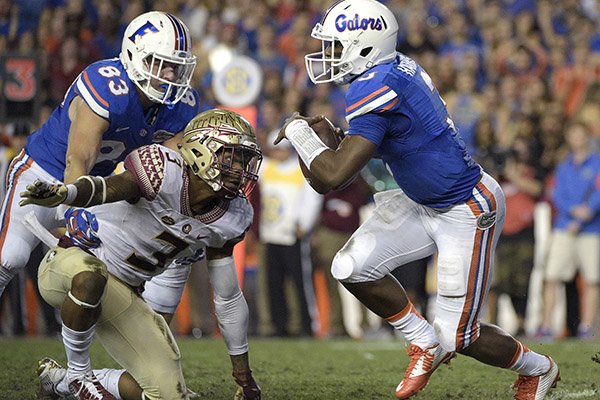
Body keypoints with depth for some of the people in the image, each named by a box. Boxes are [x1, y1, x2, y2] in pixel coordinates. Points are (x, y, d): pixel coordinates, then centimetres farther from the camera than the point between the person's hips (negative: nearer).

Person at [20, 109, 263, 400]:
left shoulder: (231, 218, -5)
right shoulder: (166, 173, -26)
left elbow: (228, 298, 5)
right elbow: (109, 188, -46)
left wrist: (243, 373, 10)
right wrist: (61, 194, -68)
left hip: (120, 293, 7)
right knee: (91, 277, -45)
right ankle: (77, 372, -18)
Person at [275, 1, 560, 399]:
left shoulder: (375, 91, -28)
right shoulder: (398, 68, 0)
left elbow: (335, 175, -30)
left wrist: (299, 131, -14)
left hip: (467, 212, -9)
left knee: (458, 336, 1)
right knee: (352, 268, -3)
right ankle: (426, 343, 16)